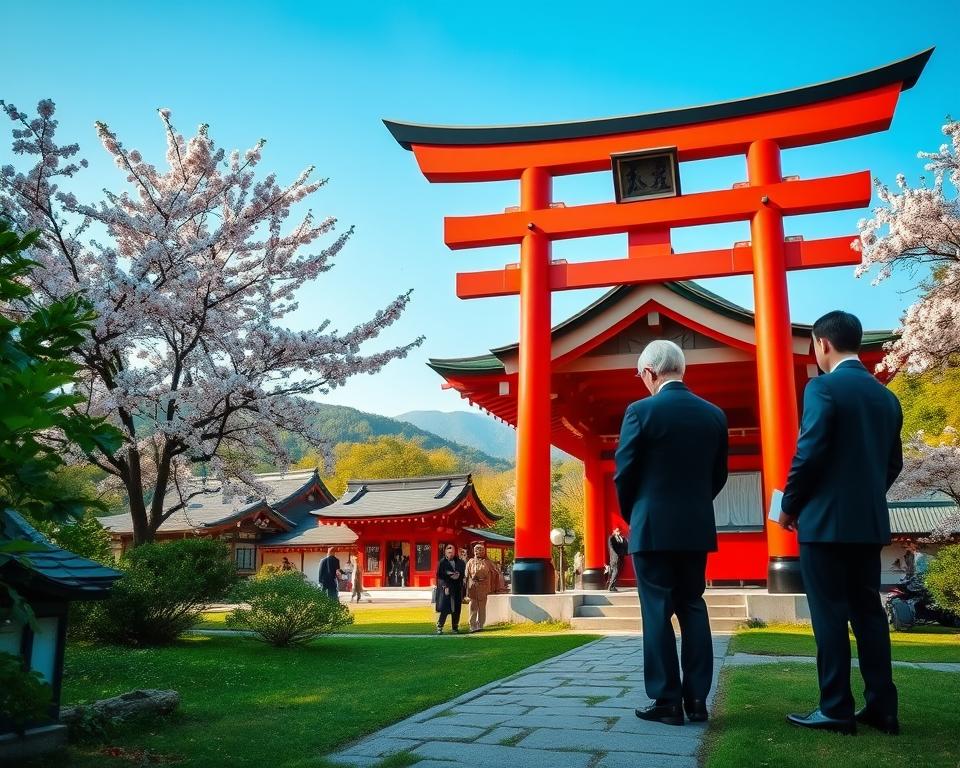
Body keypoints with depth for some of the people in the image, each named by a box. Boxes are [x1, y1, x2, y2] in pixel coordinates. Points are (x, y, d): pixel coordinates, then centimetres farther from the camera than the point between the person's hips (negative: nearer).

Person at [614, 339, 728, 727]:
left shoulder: (641, 411, -11)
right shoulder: (714, 415, 5)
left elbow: (624, 474, -7)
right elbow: (718, 475, 10)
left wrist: (632, 516, 10)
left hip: (653, 528, -5)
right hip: (697, 528, 5)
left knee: (657, 614, 1)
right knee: (693, 609, 12)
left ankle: (667, 702, 5)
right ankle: (696, 700, 14)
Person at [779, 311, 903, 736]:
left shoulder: (823, 387, -11)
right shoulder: (886, 396, 12)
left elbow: (809, 454, -16)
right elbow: (894, 462, 15)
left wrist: (789, 506, -4)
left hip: (826, 520, -7)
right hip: (870, 522, 7)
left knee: (829, 615, -2)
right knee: (868, 612, 12)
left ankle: (836, 709, 3)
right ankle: (882, 707, 16)